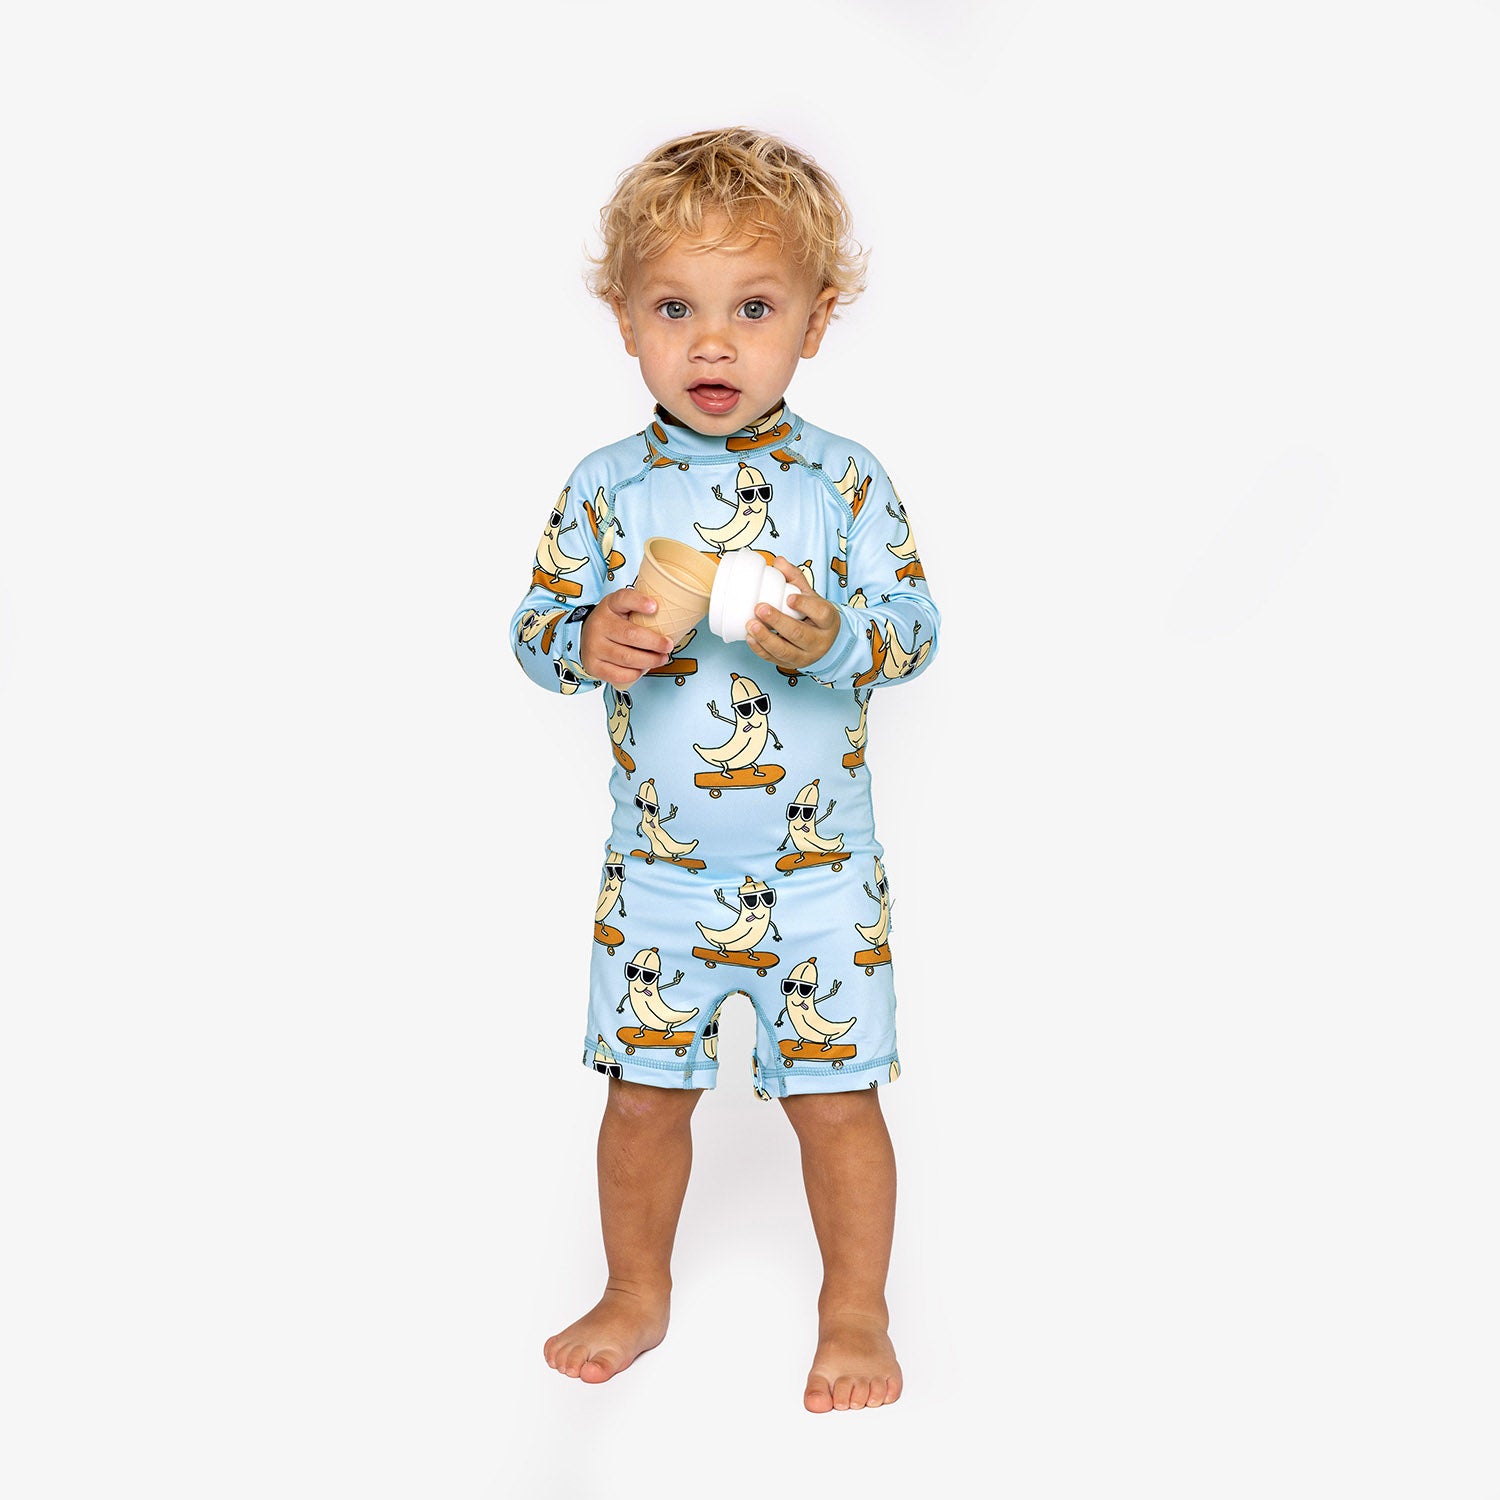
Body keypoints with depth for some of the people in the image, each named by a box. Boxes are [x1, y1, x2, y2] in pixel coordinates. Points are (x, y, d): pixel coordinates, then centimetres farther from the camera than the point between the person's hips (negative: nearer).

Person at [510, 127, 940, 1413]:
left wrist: (832, 639, -25)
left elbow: (915, 625, -5)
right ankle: (638, 1295, 36)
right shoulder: (607, 487, -3)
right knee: (646, 1090, 13)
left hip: (818, 864, -1)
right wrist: (588, 641, -19)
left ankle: (856, 1316, 28)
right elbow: (535, 622, 3)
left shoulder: (843, 479, -6)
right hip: (657, 865, 2)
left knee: (833, 1095, 7)